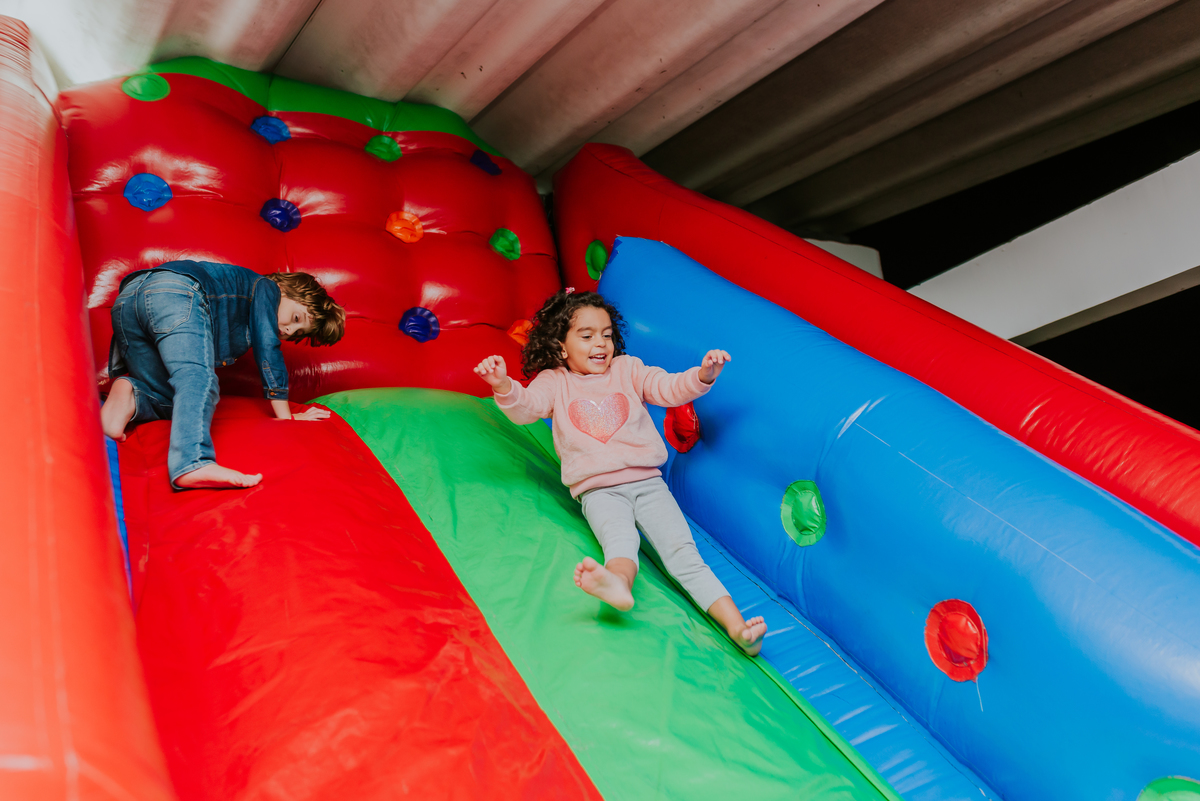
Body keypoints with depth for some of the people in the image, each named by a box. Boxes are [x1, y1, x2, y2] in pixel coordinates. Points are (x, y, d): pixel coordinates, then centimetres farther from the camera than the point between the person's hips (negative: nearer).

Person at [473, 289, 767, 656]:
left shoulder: (628, 369, 18)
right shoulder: (554, 382, 12)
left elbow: (668, 388, 7)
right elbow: (525, 408, -6)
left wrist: (702, 376, -14)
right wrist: (504, 387, -29)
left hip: (647, 480, 2)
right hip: (598, 489, -2)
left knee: (681, 549, -18)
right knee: (621, 538, -35)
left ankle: (736, 625, -31)